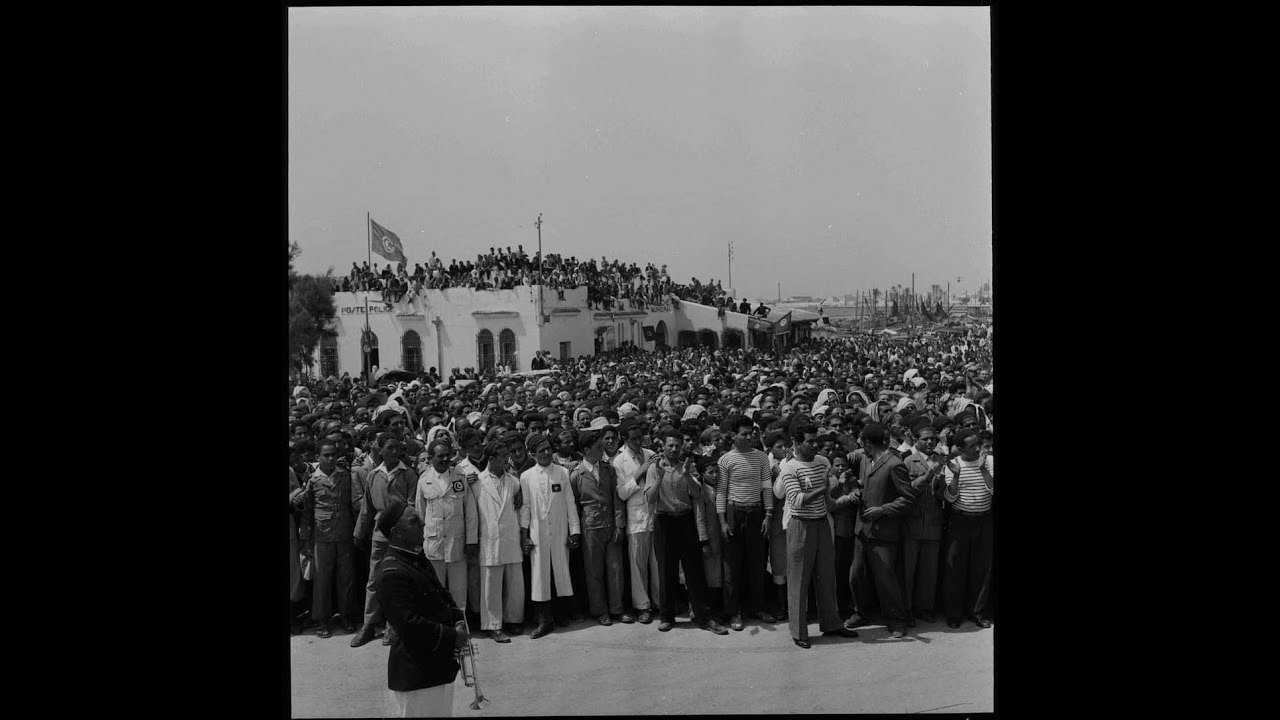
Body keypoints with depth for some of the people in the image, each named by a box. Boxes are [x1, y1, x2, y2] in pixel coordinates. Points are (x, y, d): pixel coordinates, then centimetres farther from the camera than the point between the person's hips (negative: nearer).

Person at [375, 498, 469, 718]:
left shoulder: (418, 559, 10)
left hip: (439, 666, 10)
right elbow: (410, 626, -27)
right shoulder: (391, 574, -22)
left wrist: (456, 618, 4)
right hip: (415, 674, -9)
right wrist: (453, 637, -18)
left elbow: (440, 595, 23)